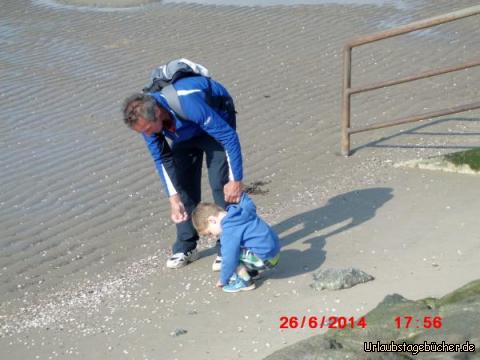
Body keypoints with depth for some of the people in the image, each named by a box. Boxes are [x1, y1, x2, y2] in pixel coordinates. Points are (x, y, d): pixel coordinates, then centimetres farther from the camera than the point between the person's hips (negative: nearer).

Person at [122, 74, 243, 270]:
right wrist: (173, 198, -17)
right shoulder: (145, 116, -26)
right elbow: (161, 158, -12)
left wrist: (236, 180, -32)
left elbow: (230, 137, -36)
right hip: (185, 131, 5)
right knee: (182, 182, -1)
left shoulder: (189, 105, -45)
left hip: (217, 115, -5)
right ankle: (185, 247, 10)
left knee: (220, 183, -14)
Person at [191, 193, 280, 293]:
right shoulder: (241, 210, 6)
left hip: (265, 259, -10)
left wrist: (223, 280, -3)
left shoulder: (229, 232, -18)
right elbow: (250, 206, 30)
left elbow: (229, 258, -16)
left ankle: (246, 281, -3)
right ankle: (251, 271, 17)